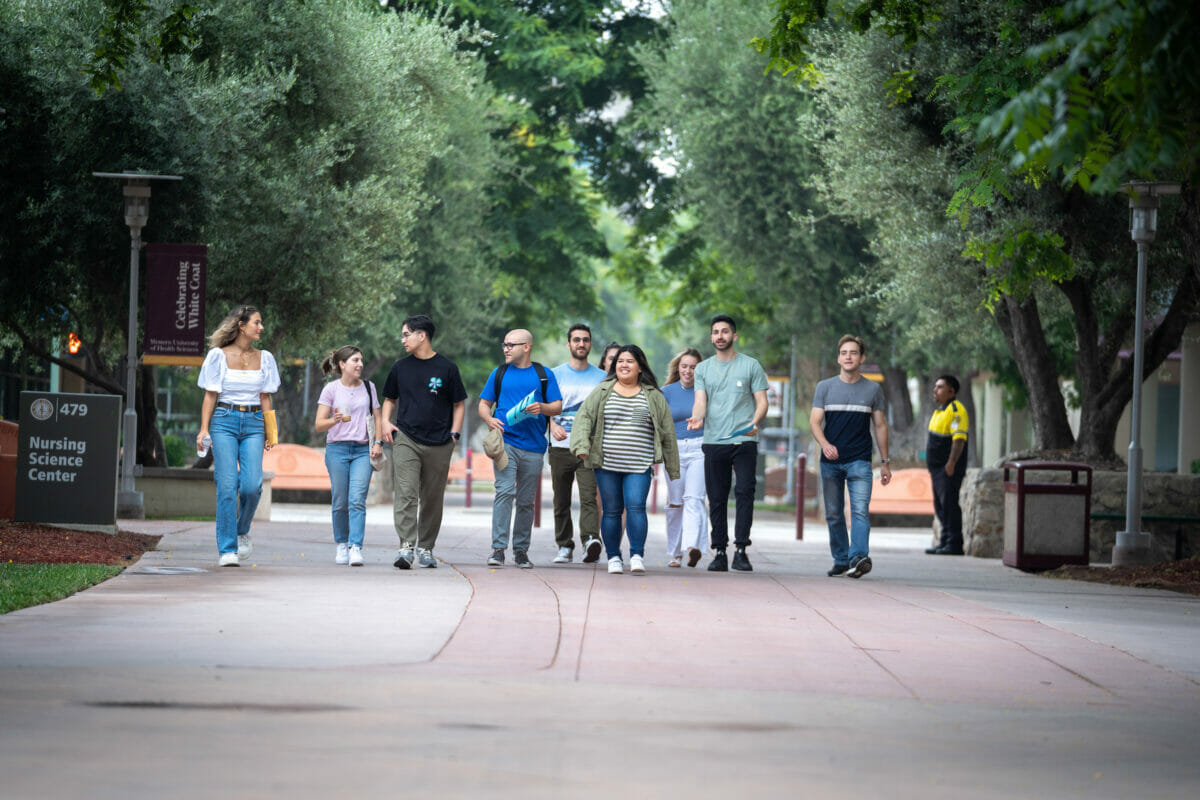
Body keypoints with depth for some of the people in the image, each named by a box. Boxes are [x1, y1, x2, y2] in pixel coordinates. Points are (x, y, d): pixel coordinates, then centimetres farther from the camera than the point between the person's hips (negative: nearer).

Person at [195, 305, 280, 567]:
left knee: (252, 485, -13)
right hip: (224, 421, -3)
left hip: (253, 423, 3)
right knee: (227, 486, -9)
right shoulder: (219, 356, 1)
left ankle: (242, 531, 15)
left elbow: (265, 398, 14)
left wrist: (270, 432, 9)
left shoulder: (264, 358, 11)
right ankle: (227, 550, -6)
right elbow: (210, 396, 2)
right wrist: (204, 429, -6)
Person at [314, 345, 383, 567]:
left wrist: (377, 443, 1)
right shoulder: (331, 389, 2)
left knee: (357, 500, -12)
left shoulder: (368, 388, 11)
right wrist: (335, 420, -22)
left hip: (363, 450, 1)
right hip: (337, 449, -1)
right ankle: (341, 544, 21)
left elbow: (377, 419, 16)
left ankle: (355, 548, -17)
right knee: (340, 502, 2)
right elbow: (319, 424, -1)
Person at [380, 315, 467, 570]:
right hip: (405, 440, 1)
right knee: (405, 494, -14)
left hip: (439, 444, -1)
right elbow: (390, 399, 21)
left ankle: (425, 548, 18)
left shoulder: (447, 368, 2)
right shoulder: (401, 367, 9)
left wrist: (454, 434, -1)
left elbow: (459, 404, 8)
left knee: (432, 499, 7)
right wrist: (385, 422, 4)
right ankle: (406, 548, -21)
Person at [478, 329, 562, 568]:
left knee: (526, 501, 6)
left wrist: (541, 408, -13)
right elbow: (484, 404, 15)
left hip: (533, 445, 1)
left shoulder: (544, 375, 10)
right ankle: (498, 548, -18)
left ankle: (521, 550, 15)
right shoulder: (499, 373, 12)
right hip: (505, 441, -1)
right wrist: (489, 420, -7)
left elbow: (558, 406, 8)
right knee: (504, 492, -16)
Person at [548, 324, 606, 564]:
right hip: (561, 447, 1)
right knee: (561, 501, 5)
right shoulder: (556, 374, 9)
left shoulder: (601, 377, 10)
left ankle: (591, 540, -31)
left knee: (589, 497, -17)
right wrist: (553, 425, -18)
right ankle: (565, 547, 14)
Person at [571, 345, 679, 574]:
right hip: (607, 464, 1)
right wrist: (581, 445, -15)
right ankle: (613, 558, 12)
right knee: (612, 510, 3)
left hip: (639, 466, -1)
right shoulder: (601, 392, 9)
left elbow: (667, 431, 13)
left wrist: (673, 469, 13)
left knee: (636, 506, -15)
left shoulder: (653, 396, 9)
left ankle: (637, 555, -12)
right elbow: (584, 418, 3)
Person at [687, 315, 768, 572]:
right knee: (716, 498, 3)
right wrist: (698, 418, -20)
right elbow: (701, 401, 3)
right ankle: (719, 552, 9)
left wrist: (754, 422, -17)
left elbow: (762, 401, 3)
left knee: (745, 493, -12)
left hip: (744, 441, -2)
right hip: (714, 442, 3)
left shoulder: (751, 366, 6)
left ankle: (741, 550, -11)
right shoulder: (703, 368, 13)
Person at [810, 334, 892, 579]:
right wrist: (824, 444, -20)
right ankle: (841, 560, 15)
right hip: (830, 461, 2)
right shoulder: (825, 388, 8)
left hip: (860, 461, -2)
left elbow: (880, 426, 13)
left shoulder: (873, 389, 8)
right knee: (834, 514, 6)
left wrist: (885, 462, 10)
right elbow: (815, 421, 1)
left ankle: (859, 557, -29)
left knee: (860, 510, -17)